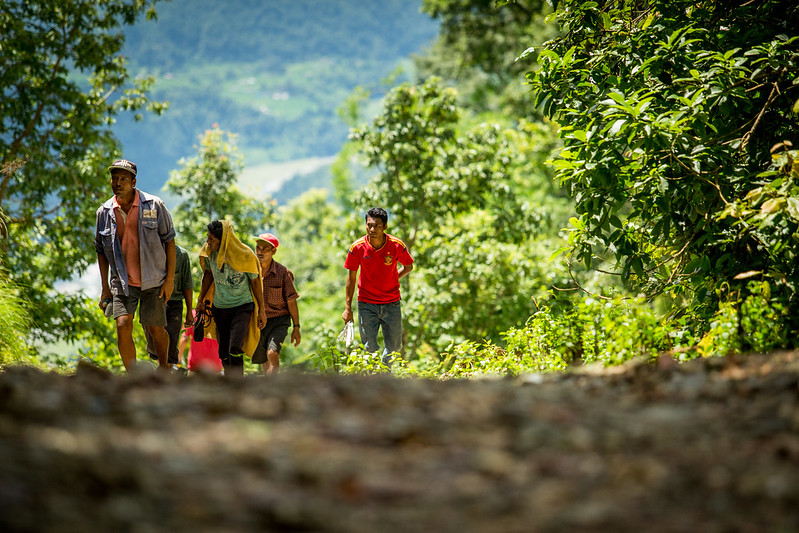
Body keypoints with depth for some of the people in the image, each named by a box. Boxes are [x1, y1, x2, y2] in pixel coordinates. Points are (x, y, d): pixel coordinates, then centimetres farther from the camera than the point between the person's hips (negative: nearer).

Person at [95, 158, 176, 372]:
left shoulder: (154, 206, -6)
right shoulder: (104, 212, 1)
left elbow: (169, 241, -1)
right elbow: (101, 251, 10)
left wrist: (170, 279, -5)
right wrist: (105, 287, 7)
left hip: (153, 280, -1)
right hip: (122, 282, 1)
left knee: (156, 329, 4)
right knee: (123, 326, -16)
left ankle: (164, 366, 33)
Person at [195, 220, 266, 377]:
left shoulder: (245, 256, -19)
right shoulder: (209, 252, -8)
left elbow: (255, 282, -6)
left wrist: (261, 311, -1)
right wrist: (200, 301, 16)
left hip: (242, 306, -4)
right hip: (220, 307, 4)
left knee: (235, 349, -21)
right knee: (223, 353, 7)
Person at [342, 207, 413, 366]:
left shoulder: (397, 246, -11)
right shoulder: (357, 247, -11)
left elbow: (408, 267, 8)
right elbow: (351, 277, -2)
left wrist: (391, 280, -2)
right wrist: (348, 308, -3)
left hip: (392, 303, 1)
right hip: (366, 303, -1)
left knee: (393, 347, 8)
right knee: (370, 348, -3)